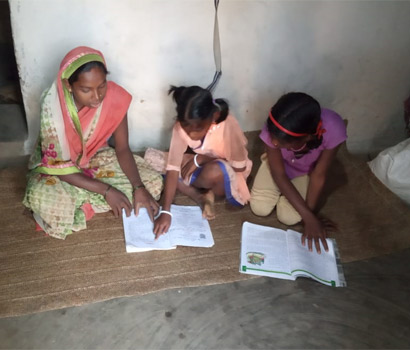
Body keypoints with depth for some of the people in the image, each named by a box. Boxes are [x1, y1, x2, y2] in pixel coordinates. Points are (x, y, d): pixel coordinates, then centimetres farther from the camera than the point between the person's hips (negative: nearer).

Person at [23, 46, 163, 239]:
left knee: (152, 183, -14)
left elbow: (122, 148, -14)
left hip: (97, 157, 4)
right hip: (57, 164, -4)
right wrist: (106, 190, -31)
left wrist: (138, 187, -29)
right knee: (41, 198, -37)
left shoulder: (114, 97, -23)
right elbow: (57, 166, -25)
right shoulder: (52, 107, -31)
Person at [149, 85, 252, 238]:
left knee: (213, 172, -41)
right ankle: (202, 197, -15)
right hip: (203, 167, 5)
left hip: (229, 173, -4)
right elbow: (173, 167, -26)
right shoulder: (181, 125, -24)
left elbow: (240, 166, -22)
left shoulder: (228, 125, -34)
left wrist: (199, 159, -23)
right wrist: (166, 211, -32)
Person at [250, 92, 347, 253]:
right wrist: (309, 217, -26)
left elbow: (319, 175, -25)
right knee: (260, 208, -15)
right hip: (277, 165, 1)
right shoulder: (274, 131, -37)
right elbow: (279, 174, -25)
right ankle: (280, 191, 16)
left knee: (289, 217, -15)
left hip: (305, 172, 0)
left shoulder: (333, 129, -41)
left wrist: (310, 216, -18)